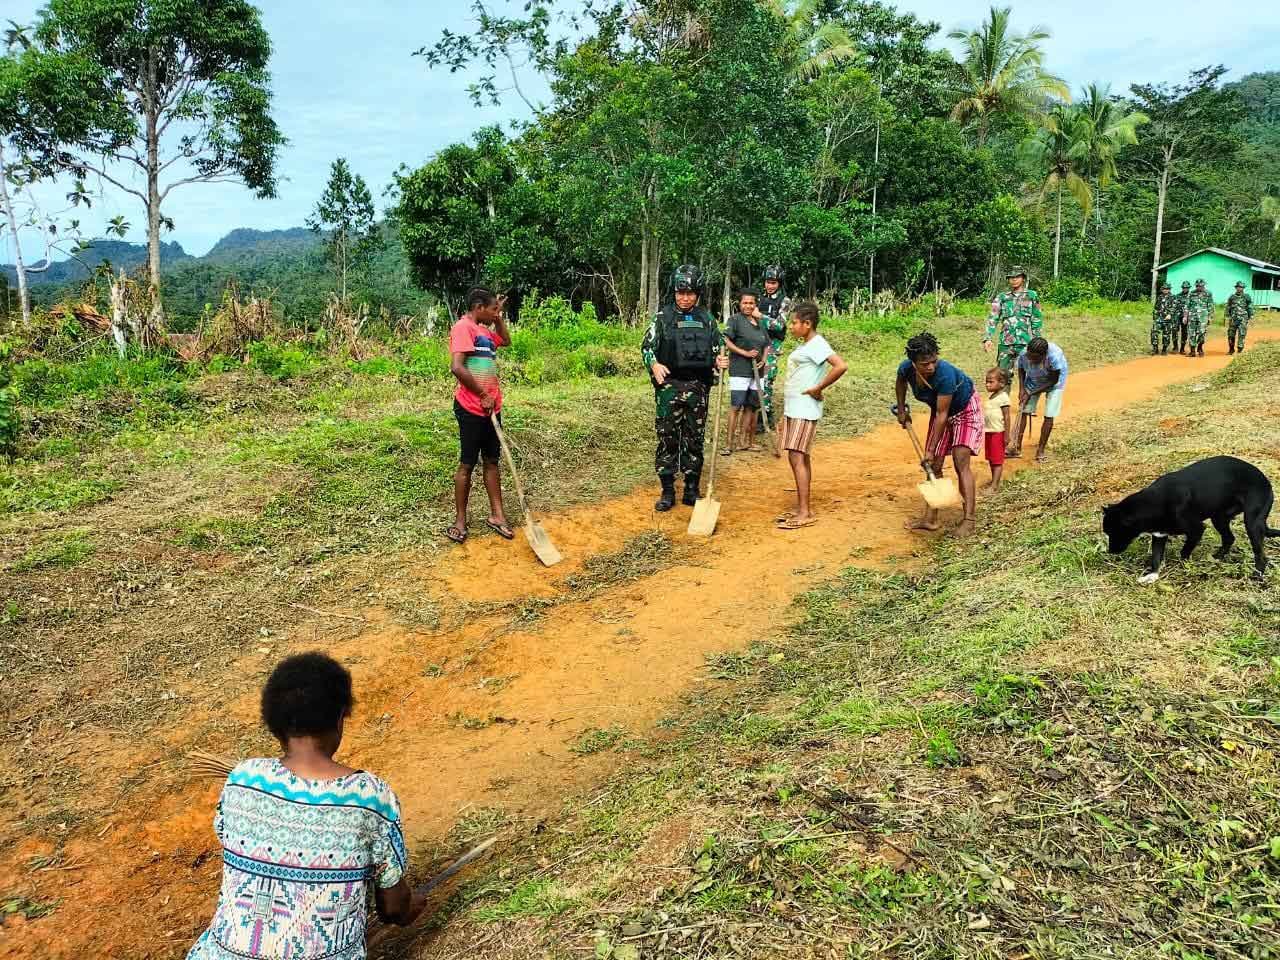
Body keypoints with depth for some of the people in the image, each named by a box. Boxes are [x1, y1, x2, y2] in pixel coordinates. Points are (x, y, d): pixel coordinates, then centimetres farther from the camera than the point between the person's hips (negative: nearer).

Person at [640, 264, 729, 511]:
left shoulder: (707, 319, 8)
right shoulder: (663, 317, 1)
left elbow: (717, 350, 13)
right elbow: (647, 346, 1)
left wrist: (719, 362, -10)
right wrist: (654, 364, -18)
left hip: (697, 387, 2)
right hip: (669, 386, -2)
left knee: (695, 440, 7)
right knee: (667, 438, 1)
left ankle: (692, 491, 17)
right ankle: (667, 492, 10)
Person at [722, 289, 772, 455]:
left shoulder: (759, 323, 15)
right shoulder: (735, 319, -3)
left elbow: (767, 345, 22)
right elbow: (726, 341, -13)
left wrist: (763, 359, 4)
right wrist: (745, 353, -17)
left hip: (756, 371, 6)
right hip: (739, 370, -6)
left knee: (751, 407, 10)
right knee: (736, 407, -9)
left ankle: (744, 442, 20)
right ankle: (730, 443, -6)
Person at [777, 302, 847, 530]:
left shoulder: (817, 344, -14)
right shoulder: (804, 345, 16)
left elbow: (841, 366, -29)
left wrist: (818, 389, -20)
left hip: (805, 411, -10)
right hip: (793, 409, 10)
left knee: (797, 458, -10)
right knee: (801, 459, 11)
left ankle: (805, 513, -7)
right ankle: (802, 508, 17)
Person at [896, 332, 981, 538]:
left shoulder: (945, 373, -39)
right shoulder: (906, 368, -22)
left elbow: (942, 415, -33)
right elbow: (901, 381, 7)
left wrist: (931, 449, -29)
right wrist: (902, 410, 8)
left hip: (966, 409, -6)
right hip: (941, 411, 6)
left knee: (961, 463, -18)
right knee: (933, 465, 4)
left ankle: (969, 519, -18)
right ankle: (930, 519, 9)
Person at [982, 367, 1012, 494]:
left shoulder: (1003, 398, -14)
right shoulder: (990, 396, 11)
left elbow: (1006, 417, -16)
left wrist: (1007, 435, -18)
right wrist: (983, 430, 19)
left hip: (998, 432, -9)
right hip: (989, 432, 9)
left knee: (997, 460, -5)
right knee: (991, 459, 15)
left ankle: (995, 486, -5)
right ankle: (994, 481, 26)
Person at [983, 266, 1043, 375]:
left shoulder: (1032, 296, 6)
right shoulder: (1002, 298, 8)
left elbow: (1037, 319, 7)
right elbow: (993, 318, 3)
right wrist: (987, 338, -9)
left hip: (1025, 342, -1)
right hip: (1006, 343, 2)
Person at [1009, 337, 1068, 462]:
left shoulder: (1054, 355, -39)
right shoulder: (1024, 354, -29)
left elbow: (1053, 380, -24)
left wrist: (1031, 393, -24)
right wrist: (1021, 389, -16)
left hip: (1054, 382, -3)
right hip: (1033, 380, 3)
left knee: (1049, 416, -8)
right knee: (1023, 411, -3)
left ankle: (1041, 451, 5)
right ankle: (1017, 448, 5)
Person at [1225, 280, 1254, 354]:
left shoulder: (1247, 297, 3)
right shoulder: (1232, 297, 8)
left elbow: (1250, 308, 5)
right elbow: (1228, 308, 12)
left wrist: (1251, 317, 1)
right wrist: (1228, 317, 7)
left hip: (1243, 319, -2)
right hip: (1233, 319, 2)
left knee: (1241, 334, -9)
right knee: (1231, 334, 4)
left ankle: (1240, 349, -4)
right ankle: (1231, 349, 17)